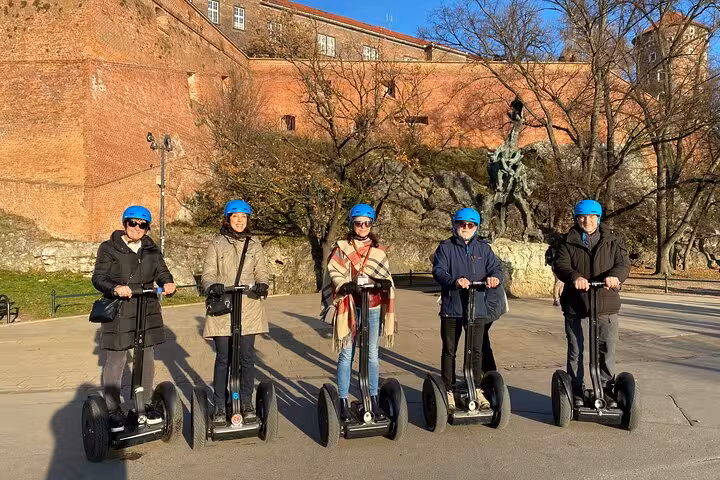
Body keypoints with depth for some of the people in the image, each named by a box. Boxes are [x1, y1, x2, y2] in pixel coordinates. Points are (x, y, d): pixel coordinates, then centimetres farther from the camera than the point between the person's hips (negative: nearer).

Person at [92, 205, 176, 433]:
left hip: (147, 311, 4)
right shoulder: (109, 248, -1)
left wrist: (168, 283, -19)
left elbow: (162, 271, 5)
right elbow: (99, 277, -8)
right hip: (118, 313, -4)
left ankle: (145, 404, 26)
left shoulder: (152, 250, 12)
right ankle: (114, 410, 14)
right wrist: (115, 288, -29)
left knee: (147, 358, 11)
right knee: (116, 360, 0)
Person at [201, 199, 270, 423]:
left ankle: (247, 403, 18)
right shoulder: (217, 243, 6)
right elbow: (208, 274, 1)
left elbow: (261, 271, 6)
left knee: (247, 357, 4)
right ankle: (219, 407, 13)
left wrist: (262, 284, -16)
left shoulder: (254, 243, 11)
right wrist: (212, 286, -21)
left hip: (249, 307, 1)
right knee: (223, 358, 1)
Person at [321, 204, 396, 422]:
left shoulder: (378, 250, 12)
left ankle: (374, 400, 19)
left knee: (372, 354, 8)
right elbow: (333, 271, -8)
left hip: (373, 308, 3)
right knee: (346, 355, 1)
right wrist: (344, 285, -27)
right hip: (349, 307, -2)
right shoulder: (341, 248, 3)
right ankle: (343, 402, 10)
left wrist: (386, 283, -18)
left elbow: (384, 273, 5)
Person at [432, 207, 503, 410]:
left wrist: (494, 277, -22)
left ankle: (476, 389, 25)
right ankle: (448, 390, 19)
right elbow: (438, 271, -12)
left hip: (477, 307, 3)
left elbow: (495, 268, 2)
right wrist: (455, 281, -31)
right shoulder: (446, 247, 0)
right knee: (449, 351, 7)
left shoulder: (483, 248, 10)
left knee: (477, 350, 10)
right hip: (451, 307, -2)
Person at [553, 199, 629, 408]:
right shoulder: (568, 241, 3)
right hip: (575, 301, -1)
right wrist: (575, 277, -32)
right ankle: (576, 390, 21)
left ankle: (607, 389, 21)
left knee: (607, 348, 5)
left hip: (605, 303, 1)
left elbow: (624, 263, -4)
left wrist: (615, 275, -28)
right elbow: (561, 265, -10)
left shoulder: (612, 240, 7)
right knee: (575, 349, 8)